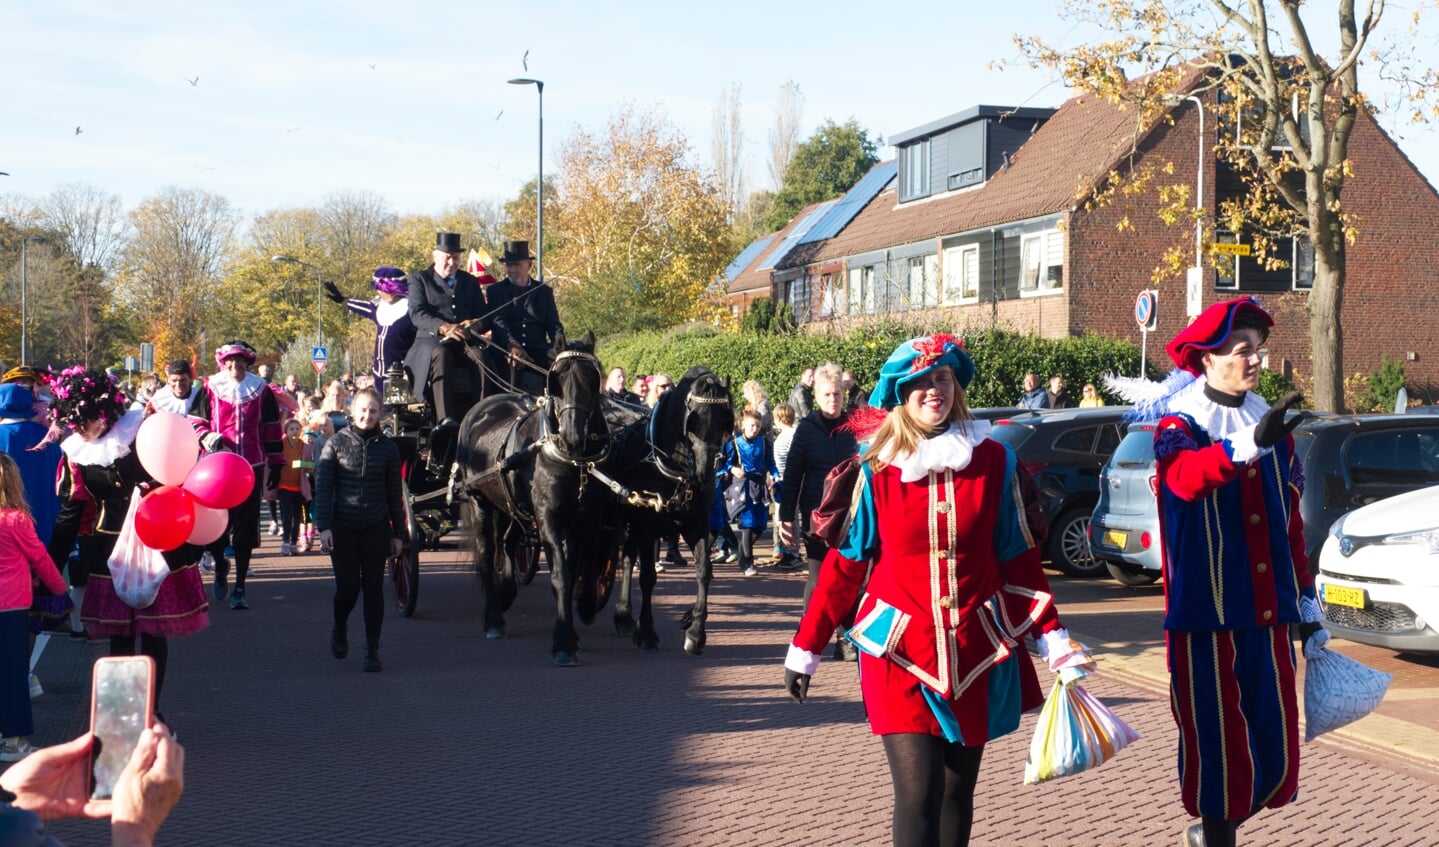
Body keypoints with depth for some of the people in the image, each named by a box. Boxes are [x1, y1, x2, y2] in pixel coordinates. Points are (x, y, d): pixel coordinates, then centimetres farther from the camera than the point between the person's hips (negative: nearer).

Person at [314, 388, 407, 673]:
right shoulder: (336, 443, -1)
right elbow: (323, 487, -2)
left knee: (373, 588, 0)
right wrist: (323, 526, -10)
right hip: (343, 527, -1)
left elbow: (394, 493, 9)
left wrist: (398, 532, 7)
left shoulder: (387, 448, 4)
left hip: (376, 528, 1)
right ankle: (339, 631, 30)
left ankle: (372, 649, 8)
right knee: (348, 586, -1)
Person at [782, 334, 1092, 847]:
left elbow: (1017, 558, 6)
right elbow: (845, 562, 3)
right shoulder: (876, 468, -1)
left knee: (958, 791, 10)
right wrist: (806, 648, 2)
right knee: (918, 794, -11)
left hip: (976, 650, 2)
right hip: (900, 652, -2)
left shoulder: (993, 460, 2)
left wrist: (1054, 639, 0)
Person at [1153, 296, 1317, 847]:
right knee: (1218, 745, -3)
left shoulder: (1270, 422, 13)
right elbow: (1186, 475, -30)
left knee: (1276, 754, 7)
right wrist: (1249, 443, -47)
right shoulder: (1181, 423, -5)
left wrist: (1306, 599, 19)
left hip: (1268, 616, 5)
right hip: (1206, 616, -5)